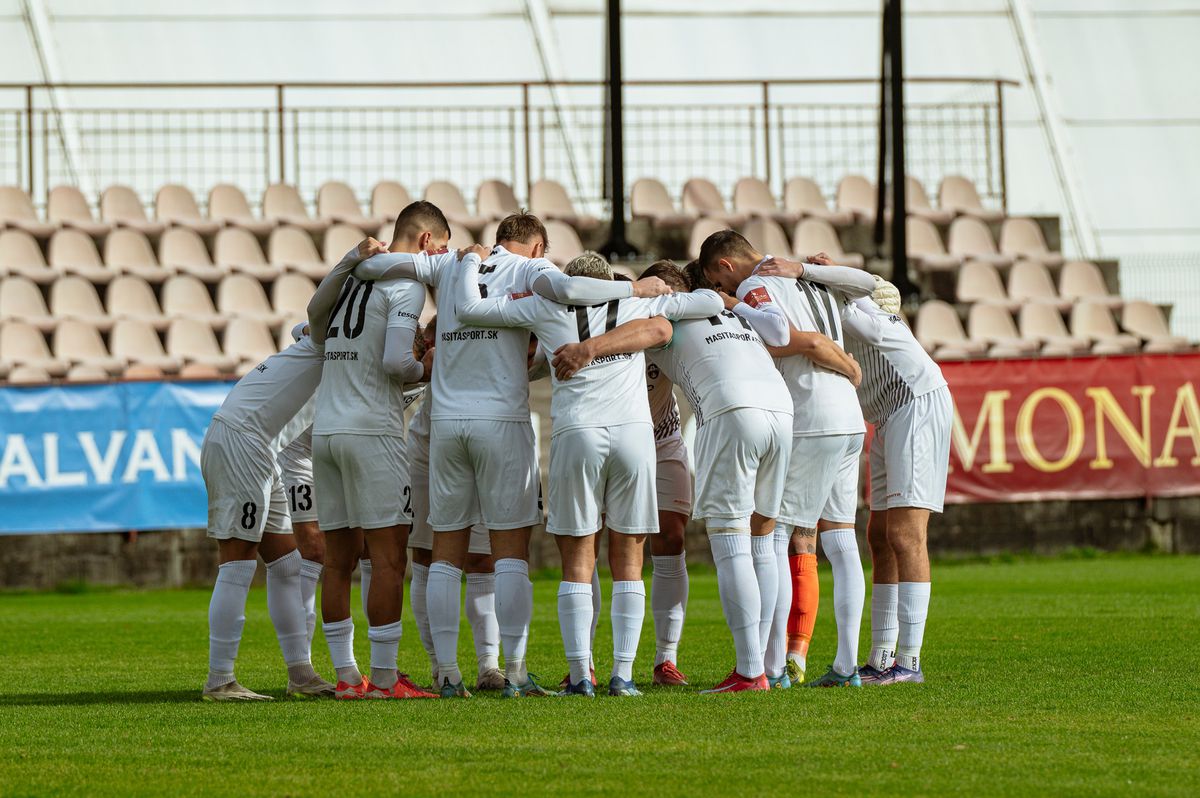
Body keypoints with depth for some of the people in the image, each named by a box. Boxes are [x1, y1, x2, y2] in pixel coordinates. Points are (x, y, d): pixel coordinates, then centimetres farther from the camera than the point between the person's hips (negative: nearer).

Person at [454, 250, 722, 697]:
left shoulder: (548, 308, 11)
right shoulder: (636, 304, 14)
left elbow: (468, 307, 12)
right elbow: (710, 303, 17)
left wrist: (473, 262, 29)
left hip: (577, 437, -1)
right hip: (634, 432, 1)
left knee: (577, 562, 5)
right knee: (627, 562, 7)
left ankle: (580, 675, -2)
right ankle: (623, 675, 1)